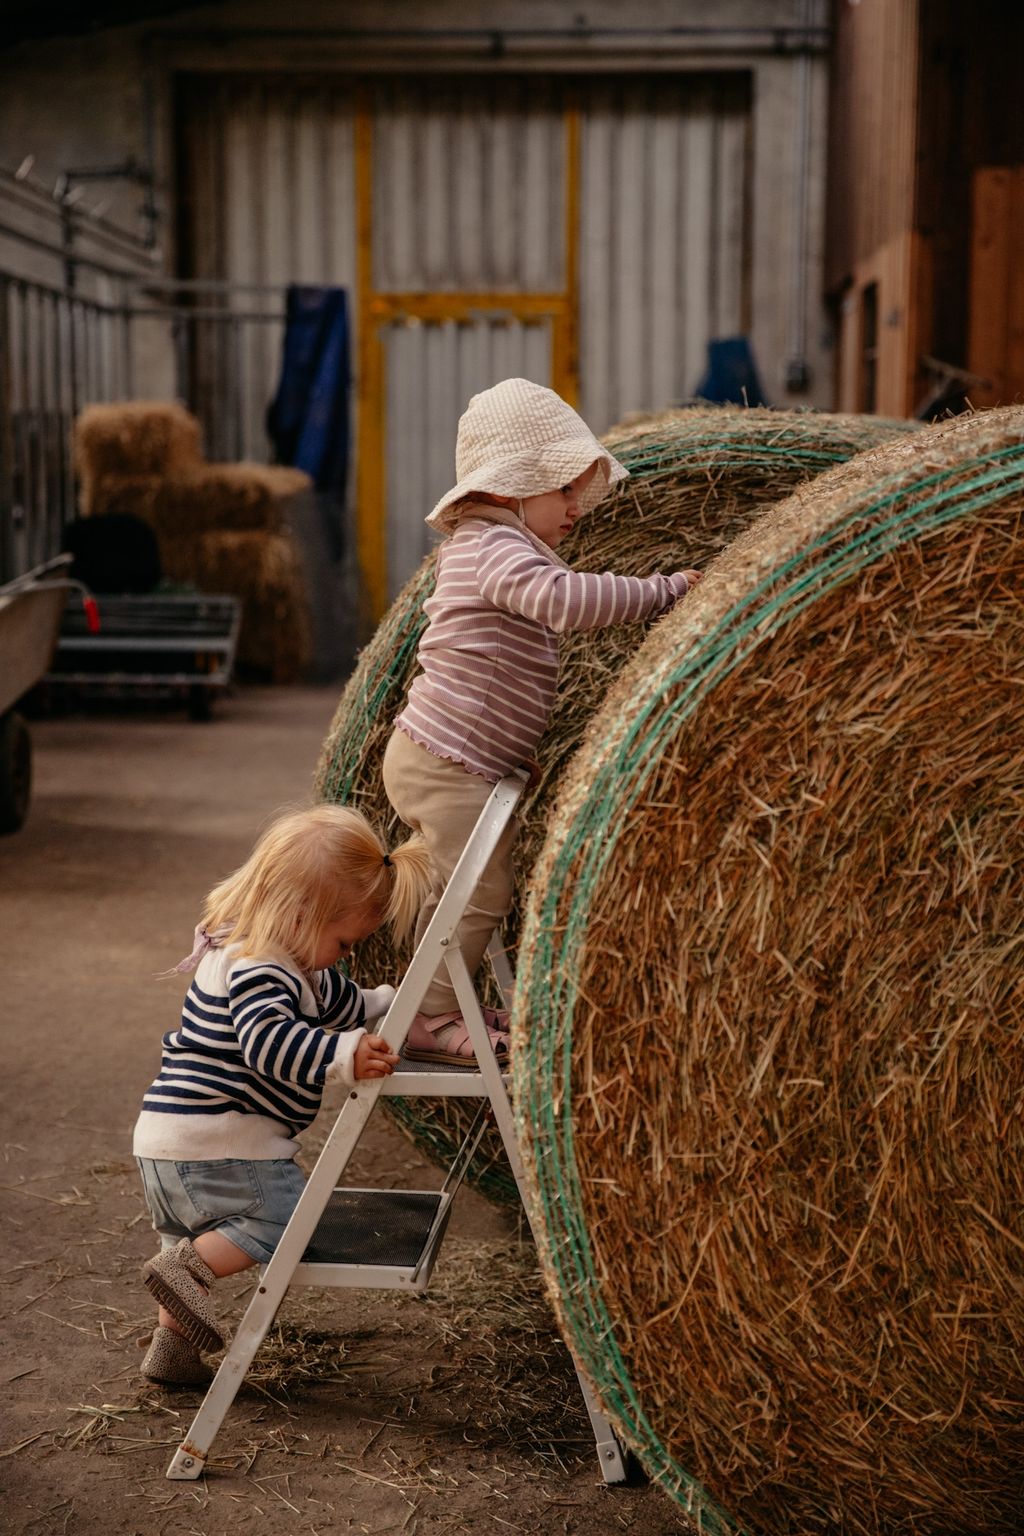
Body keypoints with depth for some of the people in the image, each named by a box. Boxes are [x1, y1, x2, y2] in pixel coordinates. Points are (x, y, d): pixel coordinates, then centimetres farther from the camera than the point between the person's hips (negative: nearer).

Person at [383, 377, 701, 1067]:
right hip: (448, 761, -11)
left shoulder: (477, 546, 16)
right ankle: (431, 1019, 6)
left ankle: (434, 1007, 32)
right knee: (483, 891, -4)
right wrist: (663, 590, -26)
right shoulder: (499, 551, -18)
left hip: (434, 754, 11)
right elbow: (566, 598, -35)